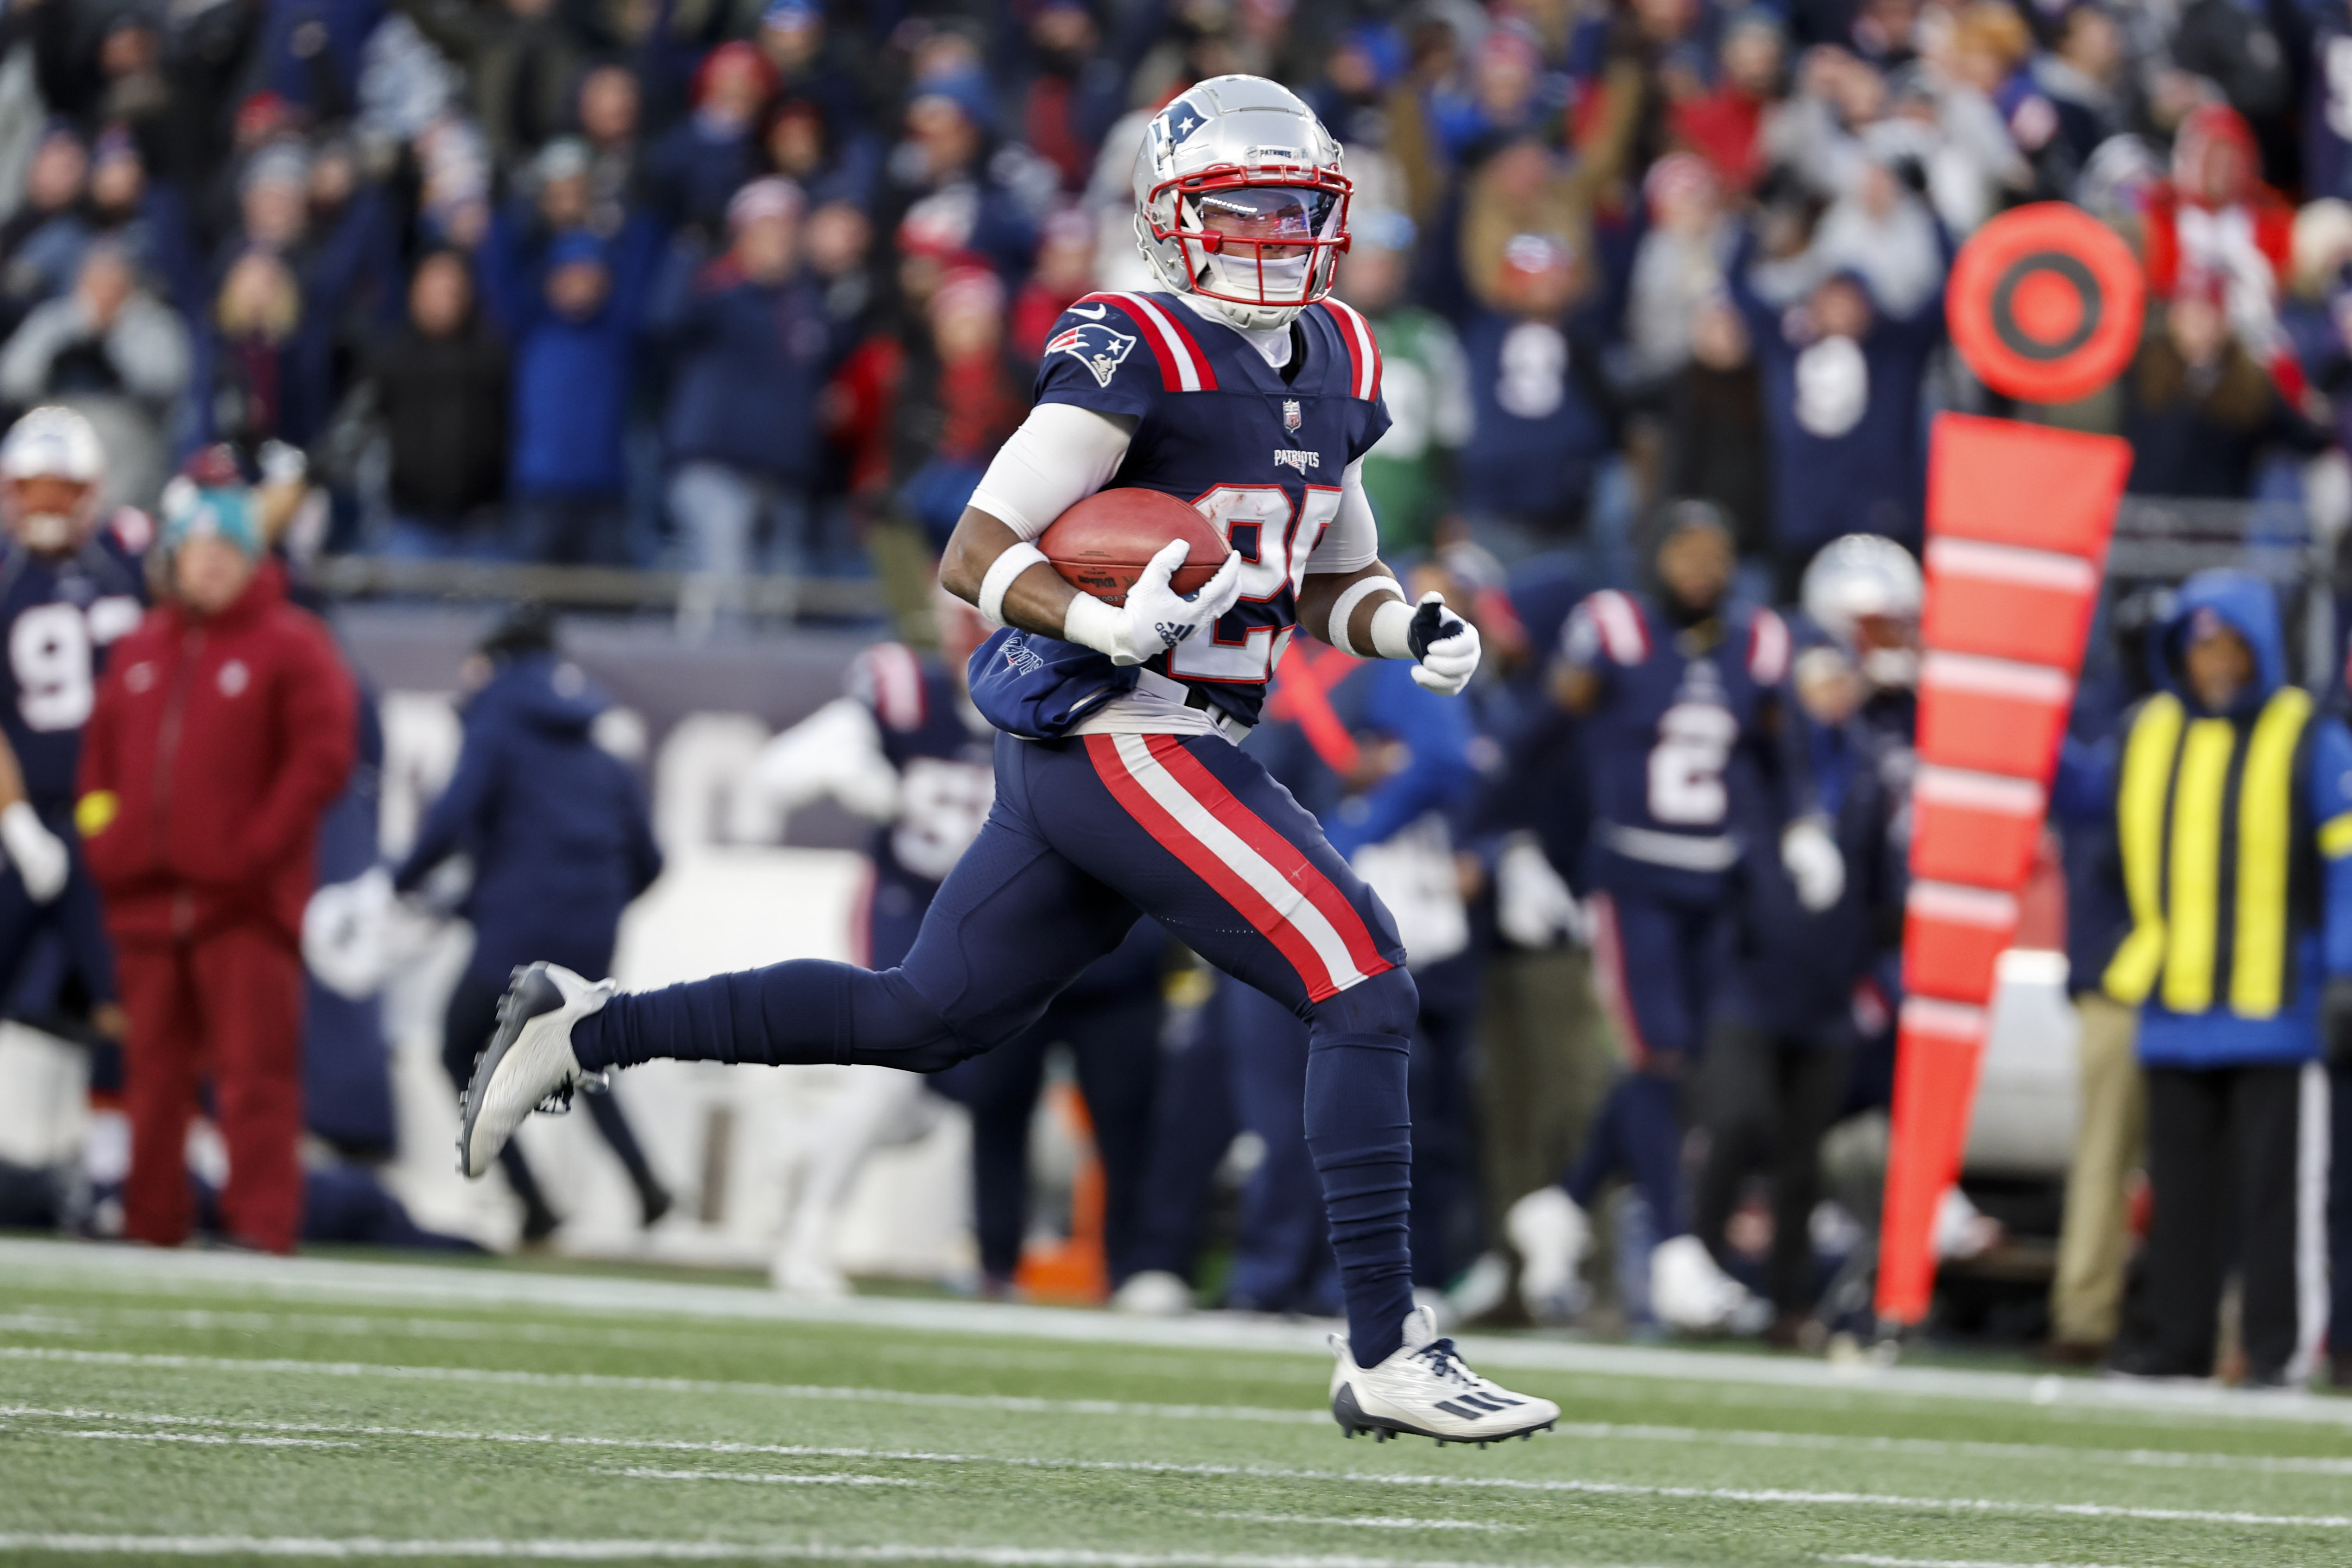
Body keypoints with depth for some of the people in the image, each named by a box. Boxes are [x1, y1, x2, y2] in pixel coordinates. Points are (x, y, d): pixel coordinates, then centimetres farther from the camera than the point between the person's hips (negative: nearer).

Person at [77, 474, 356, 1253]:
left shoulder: (292, 646, -1)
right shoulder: (140, 649, 17)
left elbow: (323, 756, -7)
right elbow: (100, 751, 22)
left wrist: (257, 846, -12)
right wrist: (105, 839, 8)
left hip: (247, 903, -6)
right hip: (147, 898, 6)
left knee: (255, 1070, -10)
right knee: (154, 1072, 8)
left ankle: (261, 1225, -13)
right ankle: (151, 1225, 14)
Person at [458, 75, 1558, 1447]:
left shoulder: (1334, 365, 13)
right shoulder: (1138, 357, -13)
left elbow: (1331, 584, 24)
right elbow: (975, 555, -14)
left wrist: (1413, 629, 3)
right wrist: (1103, 624, -30)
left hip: (1115, 762, 9)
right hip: (1125, 743, -9)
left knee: (922, 1020, 17)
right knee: (1366, 986, -13)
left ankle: (587, 1029, 25)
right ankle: (1388, 1355, -10)